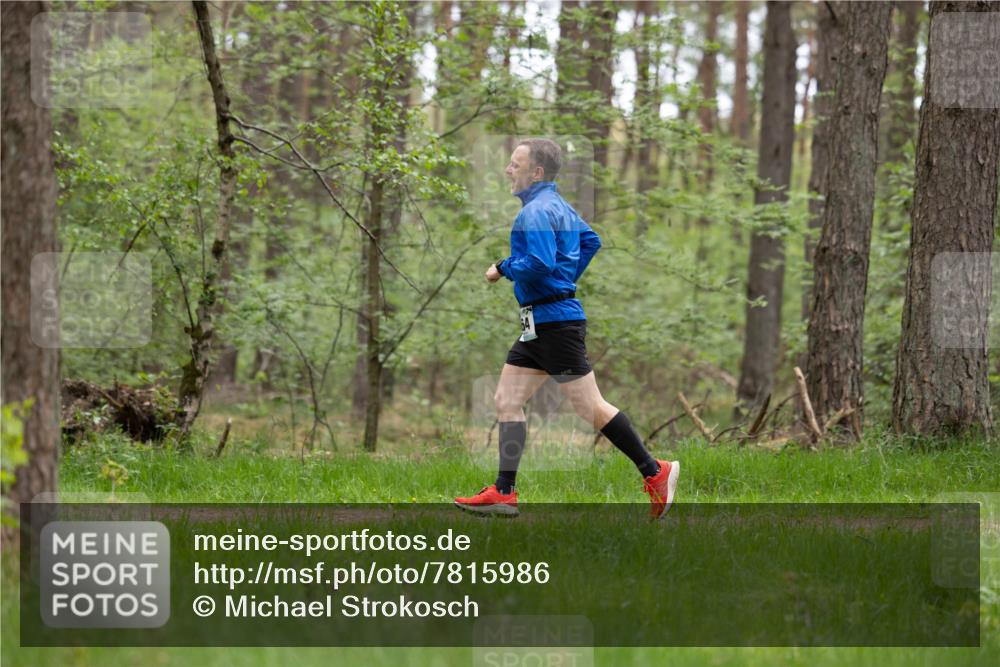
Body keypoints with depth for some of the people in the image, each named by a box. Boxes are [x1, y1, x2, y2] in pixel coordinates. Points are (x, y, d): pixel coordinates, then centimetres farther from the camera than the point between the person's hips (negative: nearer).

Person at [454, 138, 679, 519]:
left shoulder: (536, 210, -16)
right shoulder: (557, 205, 15)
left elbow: (540, 264, -28)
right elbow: (590, 241, 27)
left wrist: (504, 269, -12)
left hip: (555, 322, -11)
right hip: (540, 323, 11)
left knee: (590, 408, -6)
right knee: (507, 400, 7)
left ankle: (655, 473, 2)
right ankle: (504, 493, 7)